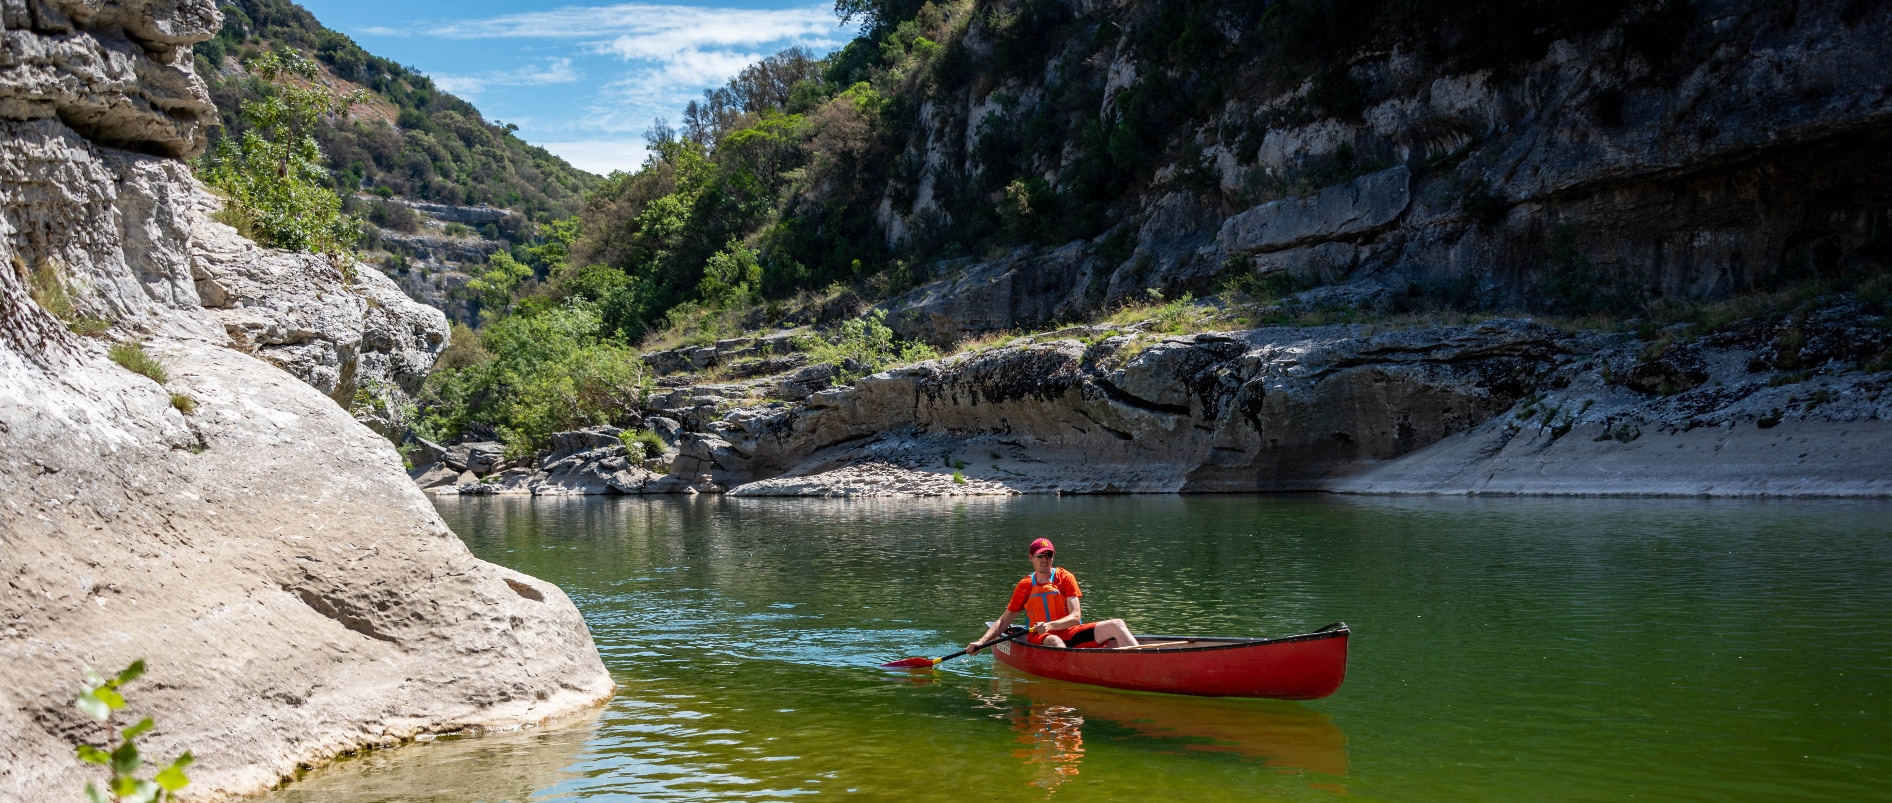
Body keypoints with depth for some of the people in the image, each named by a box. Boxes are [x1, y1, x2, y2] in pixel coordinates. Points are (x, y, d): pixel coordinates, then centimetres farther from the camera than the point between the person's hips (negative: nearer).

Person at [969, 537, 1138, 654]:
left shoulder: (1065, 578, 6)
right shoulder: (1024, 586, 10)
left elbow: (1075, 616, -4)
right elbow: (1004, 620, 15)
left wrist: (1050, 625, -22)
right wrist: (981, 641, 2)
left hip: (1070, 634, 1)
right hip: (1040, 638, -1)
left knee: (1116, 625, -21)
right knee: (1053, 641, -41)